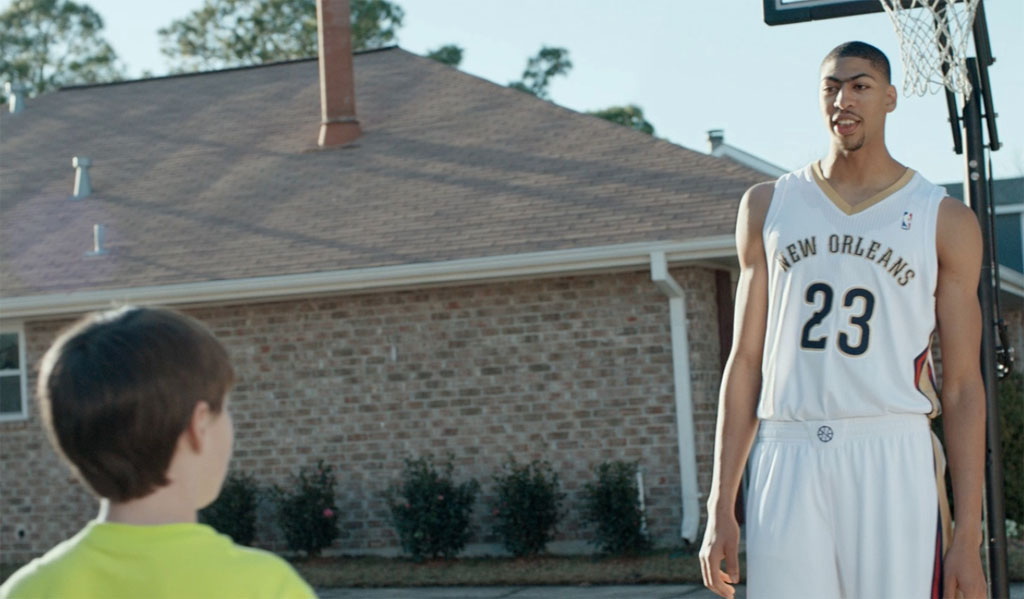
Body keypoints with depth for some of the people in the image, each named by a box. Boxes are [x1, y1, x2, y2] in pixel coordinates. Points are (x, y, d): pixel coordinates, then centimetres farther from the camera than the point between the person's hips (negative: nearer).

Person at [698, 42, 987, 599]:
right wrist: (720, 506, 4)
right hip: (787, 459, 1)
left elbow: (962, 386, 4)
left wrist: (969, 535, -3)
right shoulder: (767, 207, 13)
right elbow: (746, 361, 12)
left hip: (893, 459, -1)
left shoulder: (945, 221, 7)